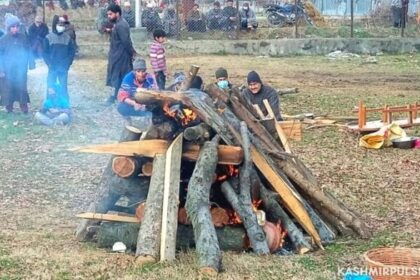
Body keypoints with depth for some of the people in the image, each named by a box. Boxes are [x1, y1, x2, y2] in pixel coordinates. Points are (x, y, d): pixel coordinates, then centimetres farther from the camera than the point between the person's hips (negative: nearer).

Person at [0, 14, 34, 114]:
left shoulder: (23, 38, 0)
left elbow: (29, 52, 8)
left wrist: (31, 64, 3)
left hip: (21, 70, 1)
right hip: (8, 71, -1)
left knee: (22, 87, 2)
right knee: (8, 88, 4)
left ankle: (24, 106, 12)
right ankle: (9, 107, 16)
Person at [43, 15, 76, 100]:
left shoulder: (68, 38, 2)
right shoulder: (49, 38, -2)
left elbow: (72, 52, 5)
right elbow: (45, 53, 0)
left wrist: (67, 64, -6)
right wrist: (50, 64, -10)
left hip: (64, 68, 1)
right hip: (52, 68, -1)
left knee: (64, 87, 6)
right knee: (50, 87, 1)